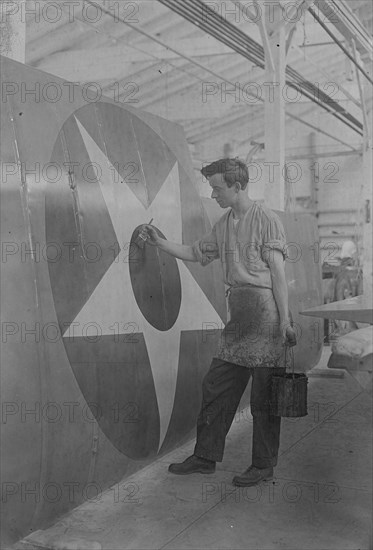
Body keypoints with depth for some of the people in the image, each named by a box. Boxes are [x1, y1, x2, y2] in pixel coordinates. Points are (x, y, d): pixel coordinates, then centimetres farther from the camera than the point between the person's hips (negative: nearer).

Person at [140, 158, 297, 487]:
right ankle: (205, 457, 22)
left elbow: (278, 273, -11)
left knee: (264, 394, 1)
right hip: (238, 313, 8)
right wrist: (160, 243, 15)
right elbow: (196, 253, 26)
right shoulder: (224, 225, 15)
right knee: (216, 385, 10)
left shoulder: (266, 220, -7)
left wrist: (284, 320, -14)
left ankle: (264, 465, 15)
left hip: (265, 310, -8)